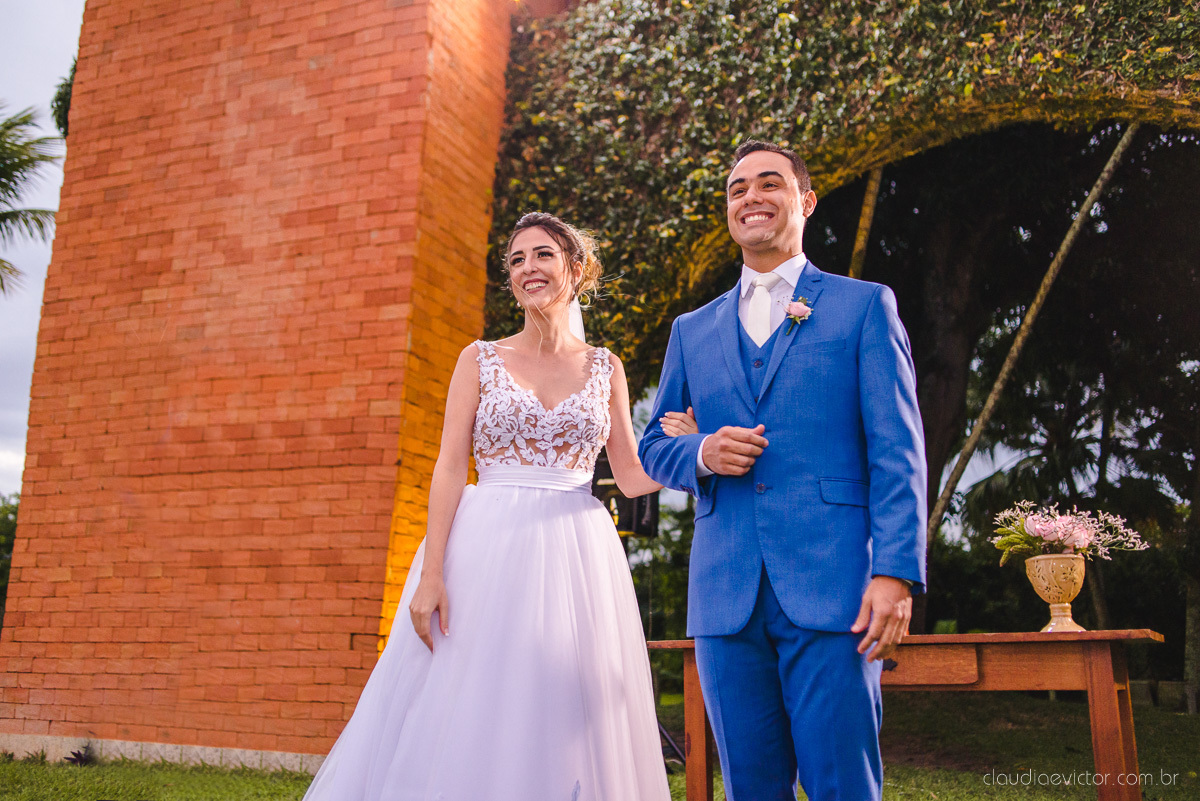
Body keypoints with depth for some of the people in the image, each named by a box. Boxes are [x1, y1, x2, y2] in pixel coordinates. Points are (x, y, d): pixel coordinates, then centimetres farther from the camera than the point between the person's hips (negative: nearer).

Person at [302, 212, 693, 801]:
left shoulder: (605, 367, 10)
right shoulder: (480, 359, 6)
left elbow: (631, 477, 11)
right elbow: (449, 469, -1)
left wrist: (692, 445, -8)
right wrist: (431, 573, -11)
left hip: (575, 559, 1)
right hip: (486, 551, -1)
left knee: (563, 732, 4)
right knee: (468, 722, 0)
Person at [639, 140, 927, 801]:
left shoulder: (865, 306, 9)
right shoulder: (692, 330, 18)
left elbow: (898, 451, 0)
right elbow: (652, 447, 22)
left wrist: (897, 572, -11)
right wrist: (701, 455, -2)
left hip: (831, 589, -3)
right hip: (725, 596, 4)